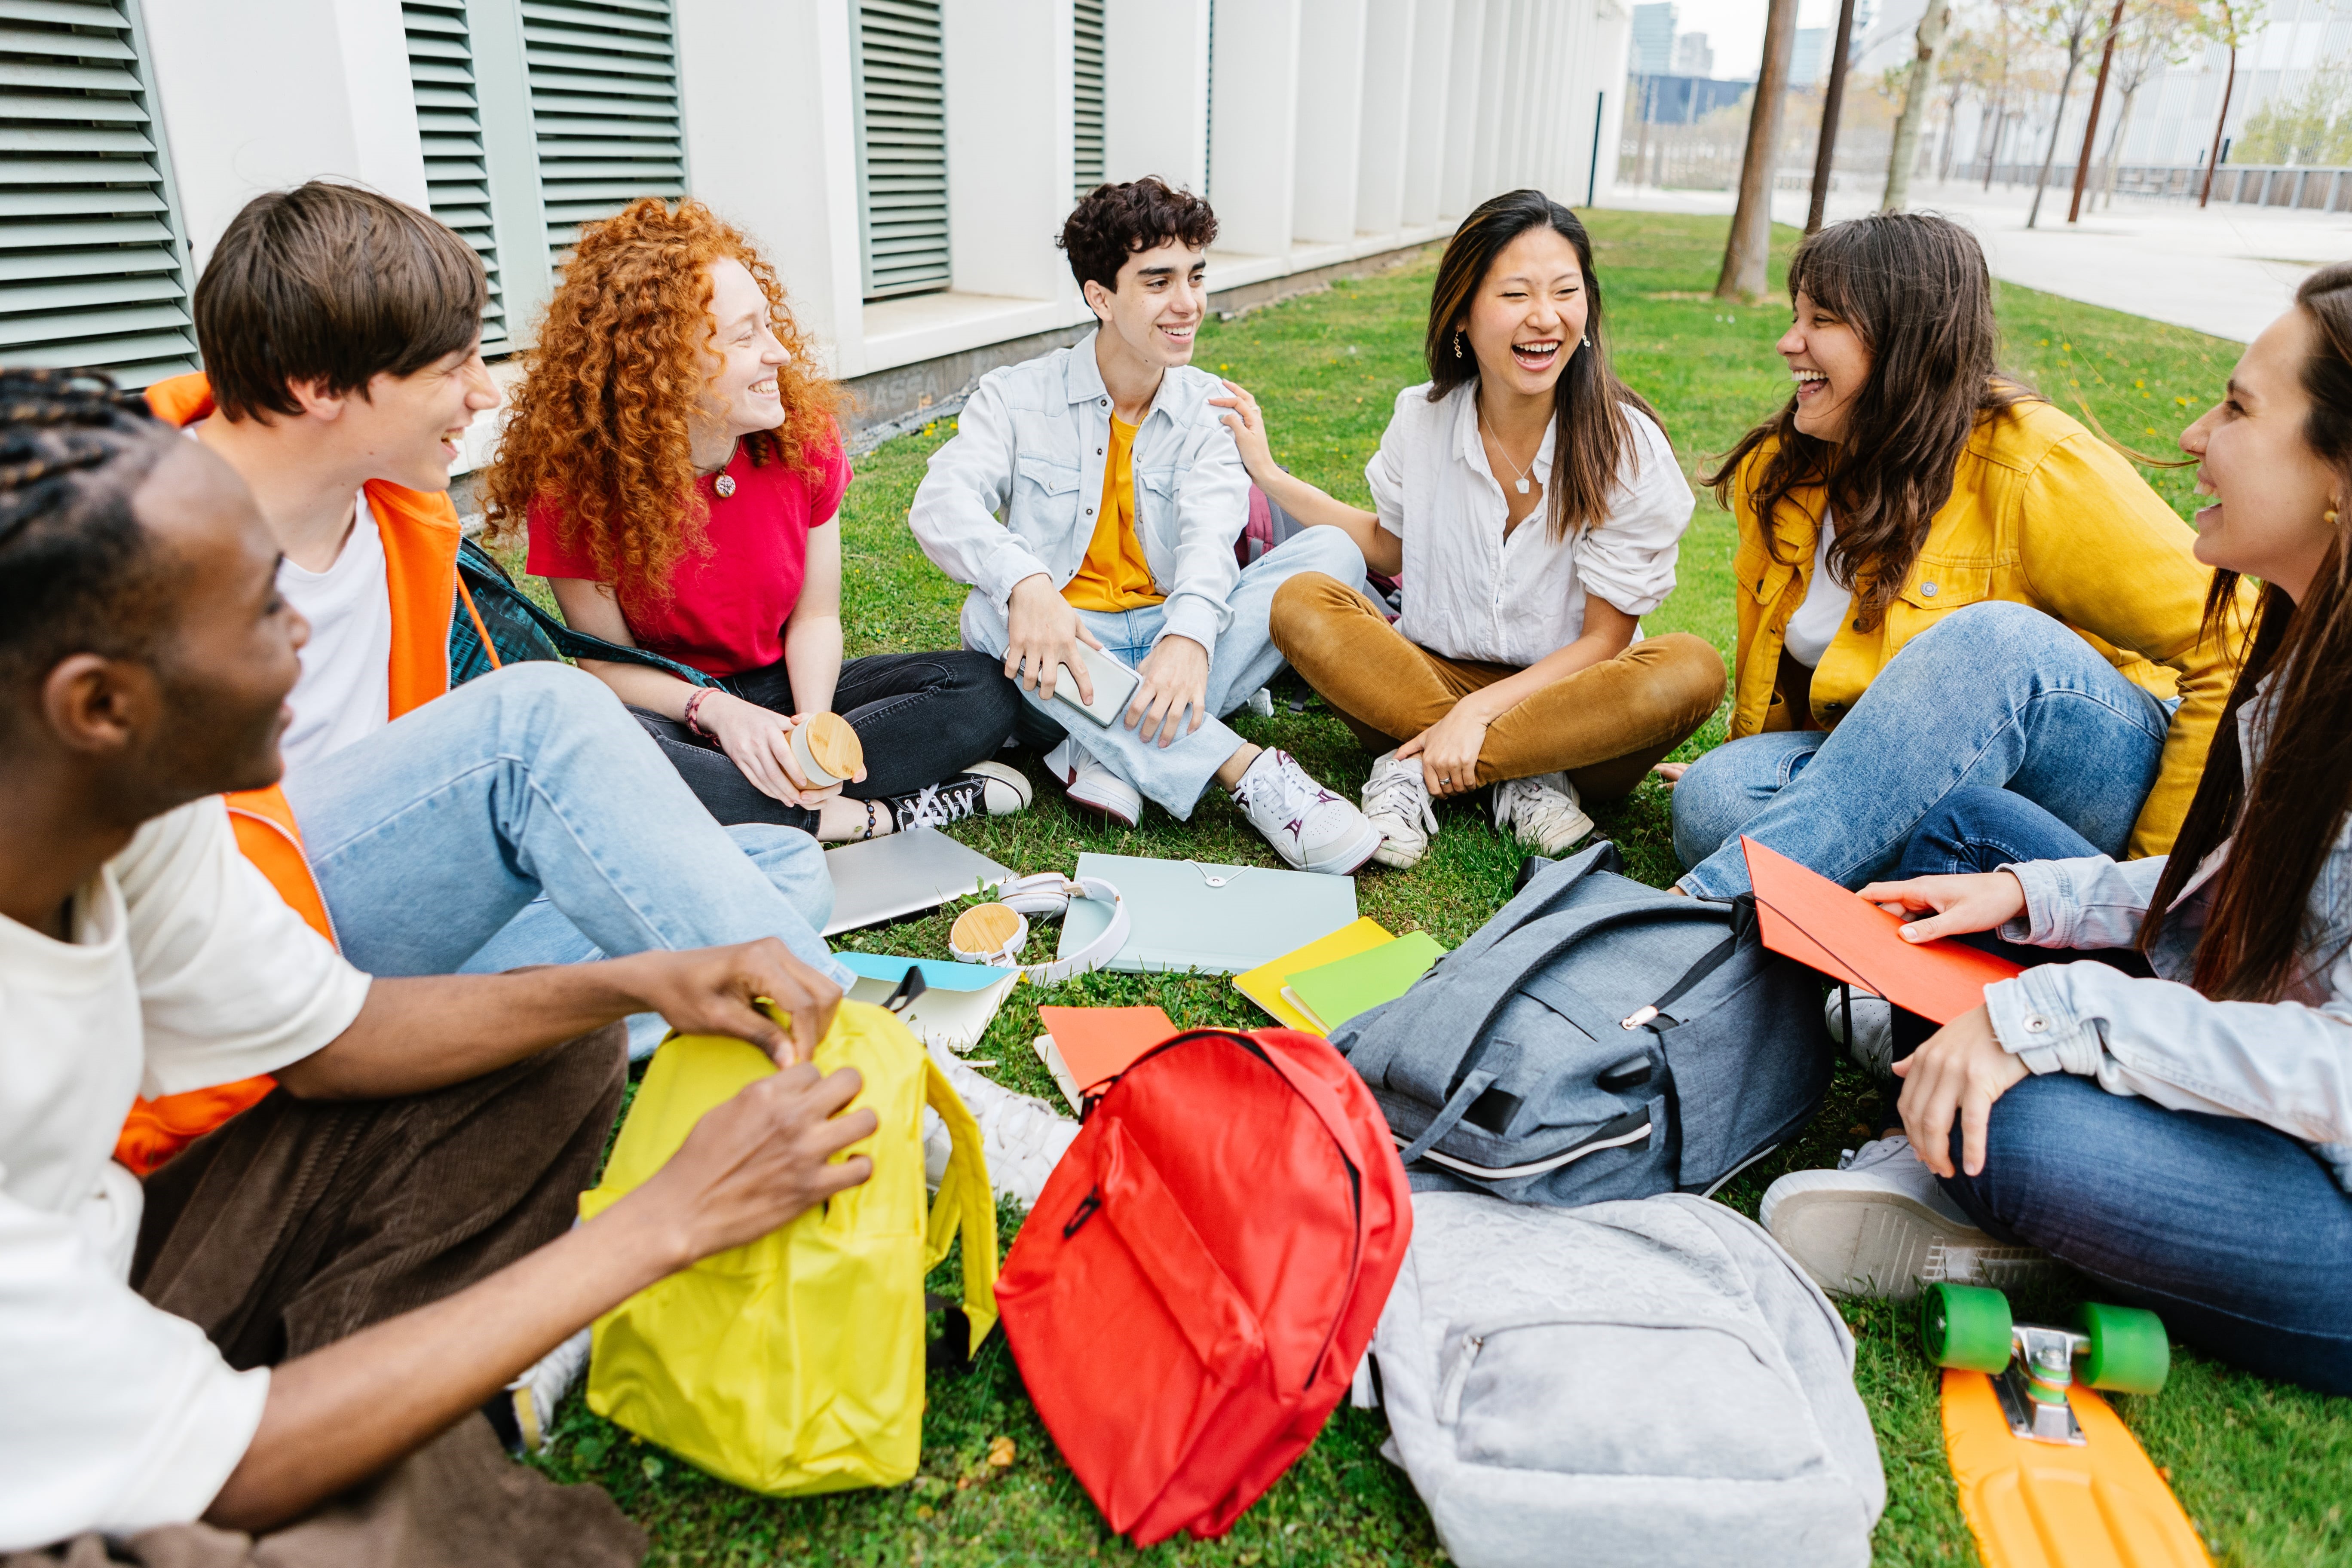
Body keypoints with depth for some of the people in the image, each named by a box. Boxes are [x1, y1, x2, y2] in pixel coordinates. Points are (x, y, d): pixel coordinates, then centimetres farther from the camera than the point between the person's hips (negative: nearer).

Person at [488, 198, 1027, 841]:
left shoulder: (803, 436, -9)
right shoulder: (575, 479, -18)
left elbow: (815, 616, -4)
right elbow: (608, 661, -10)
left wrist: (814, 727, -23)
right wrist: (715, 709, -30)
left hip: (780, 689, 3)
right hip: (668, 706, -2)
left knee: (983, 687, -17)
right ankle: (861, 817, -27)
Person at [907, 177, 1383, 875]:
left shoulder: (1211, 409, 7)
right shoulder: (1017, 397, 2)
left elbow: (1212, 527, -13)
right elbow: (942, 504, -16)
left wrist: (1191, 633, -36)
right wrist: (1025, 584, -39)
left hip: (1174, 640, 2)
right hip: (1066, 644, -1)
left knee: (1331, 552, -16)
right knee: (991, 613, -33)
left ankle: (1107, 749, -29)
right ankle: (1246, 770, -36)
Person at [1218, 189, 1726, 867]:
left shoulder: (1626, 445, -11)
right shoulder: (1422, 417, -3)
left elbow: (1605, 639, -10)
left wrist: (1478, 711, -22)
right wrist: (1268, 474, 10)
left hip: (1562, 694, -1)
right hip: (1433, 677, 2)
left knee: (1692, 669, -32)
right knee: (1301, 604, -23)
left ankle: (1417, 773, -25)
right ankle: (1520, 780, -23)